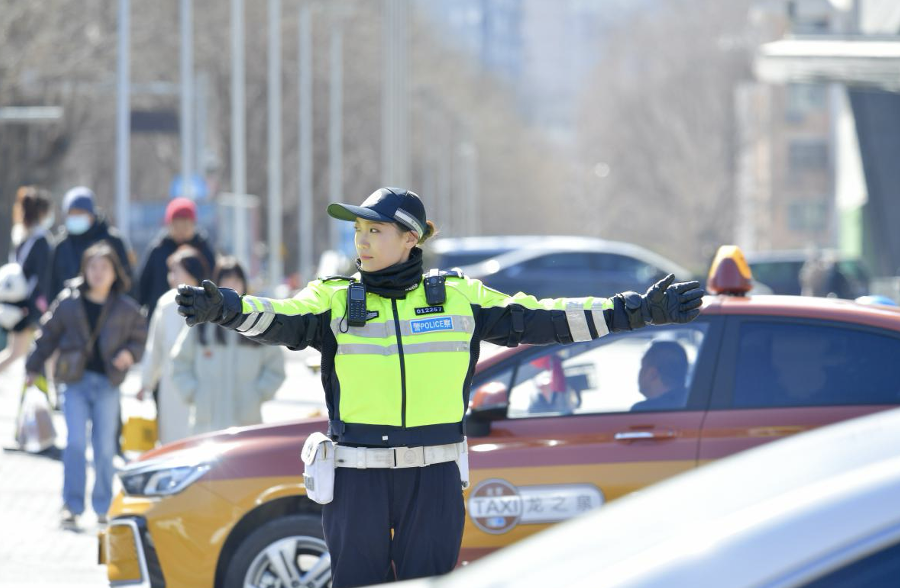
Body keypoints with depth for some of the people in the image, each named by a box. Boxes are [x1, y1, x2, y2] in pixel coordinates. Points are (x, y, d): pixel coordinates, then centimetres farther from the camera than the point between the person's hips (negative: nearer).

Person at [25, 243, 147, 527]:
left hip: (107, 385, 1)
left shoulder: (126, 308, 3)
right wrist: (34, 367, 10)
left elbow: (139, 337, 14)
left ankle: (102, 507, 14)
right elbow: (48, 335, 10)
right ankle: (72, 506, -4)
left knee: (105, 447, 4)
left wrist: (130, 353, -7)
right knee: (76, 442, -10)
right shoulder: (68, 302, 1)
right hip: (75, 382, -1)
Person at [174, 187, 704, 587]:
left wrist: (639, 310, 2)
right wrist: (224, 308, -37)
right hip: (359, 475, 0)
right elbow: (281, 319, -15)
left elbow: (541, 318, 6)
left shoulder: (458, 298, 6)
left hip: (435, 477, 0)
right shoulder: (335, 301, 3)